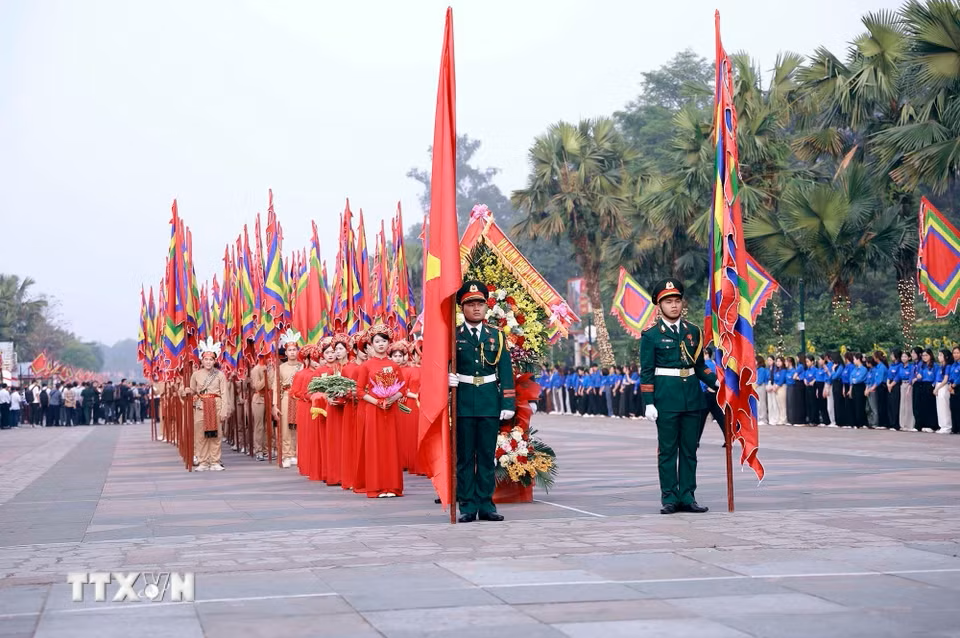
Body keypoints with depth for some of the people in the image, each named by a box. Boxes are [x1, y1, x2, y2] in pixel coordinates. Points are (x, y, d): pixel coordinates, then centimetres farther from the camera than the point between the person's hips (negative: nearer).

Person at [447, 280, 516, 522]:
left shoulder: (497, 336, 10)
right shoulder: (453, 336, 4)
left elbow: (505, 371, 7)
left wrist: (508, 403, 0)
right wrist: (448, 379, -20)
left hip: (490, 403, 2)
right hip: (463, 403, -2)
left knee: (487, 456, 5)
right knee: (465, 457, 2)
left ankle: (485, 504, 10)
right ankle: (467, 506, 5)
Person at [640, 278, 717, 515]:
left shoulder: (693, 332, 11)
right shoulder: (651, 335, -1)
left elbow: (700, 365, 16)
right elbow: (646, 372, -3)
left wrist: (716, 382, 0)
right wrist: (648, 403, -10)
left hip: (692, 395, 4)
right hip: (666, 397, -4)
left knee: (689, 449, 6)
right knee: (668, 450, 0)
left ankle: (688, 497, 12)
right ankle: (670, 498, 5)